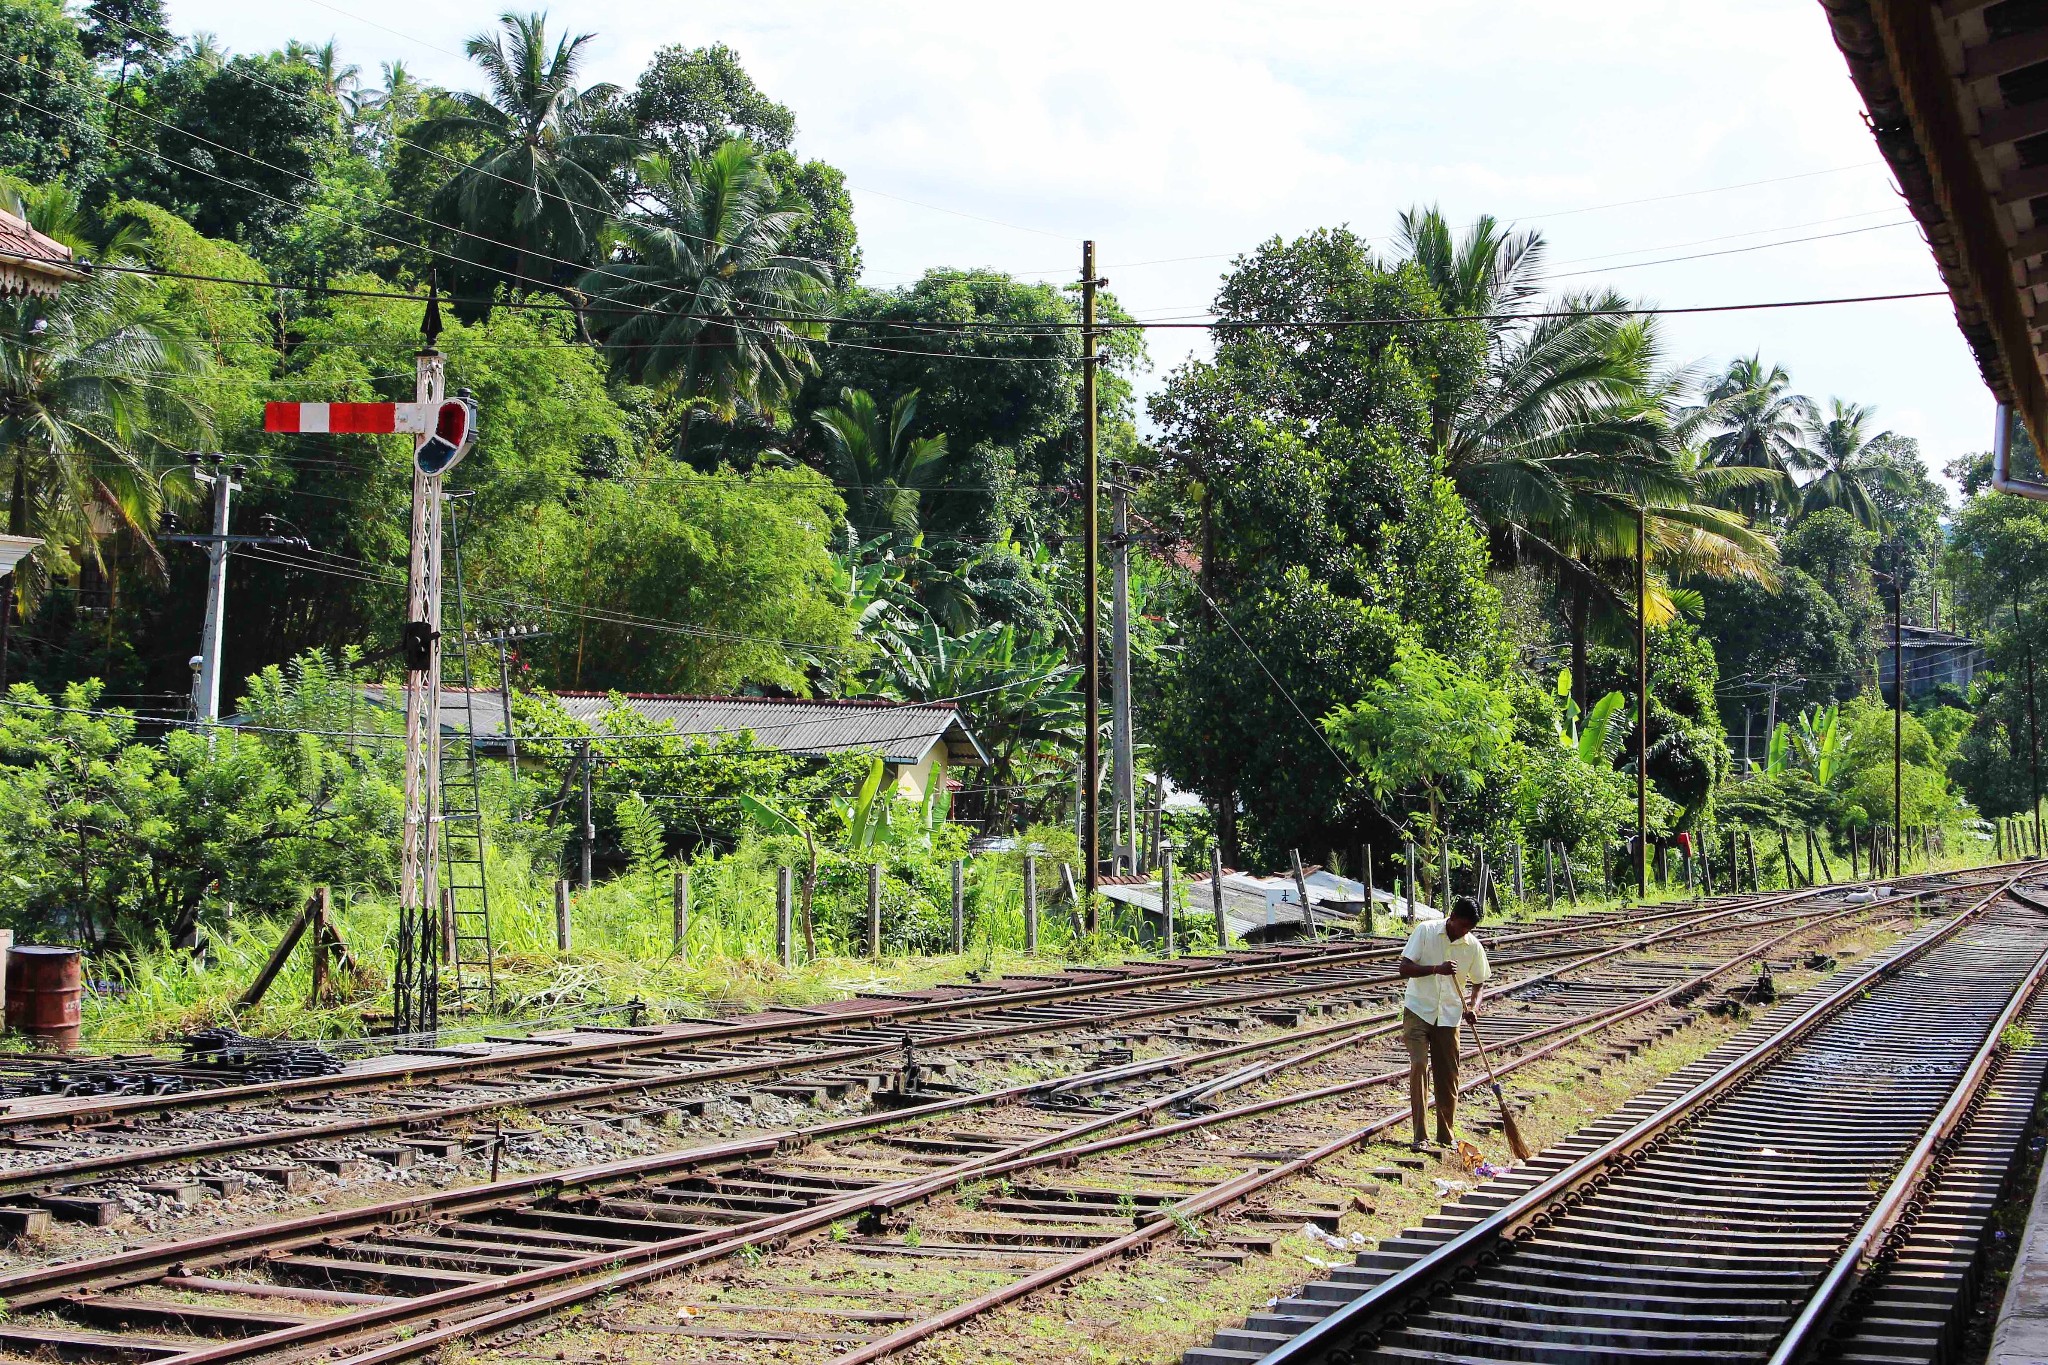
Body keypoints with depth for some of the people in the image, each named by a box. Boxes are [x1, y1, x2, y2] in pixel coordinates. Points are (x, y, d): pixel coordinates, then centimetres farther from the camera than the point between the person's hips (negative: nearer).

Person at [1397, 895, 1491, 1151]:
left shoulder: (1473, 946, -2)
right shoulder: (1426, 931, -9)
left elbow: (1479, 983, 9)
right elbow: (1405, 968, -10)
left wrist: (1474, 1004, -13)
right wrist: (1436, 969, -26)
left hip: (1449, 1016, 3)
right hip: (1418, 1010, -3)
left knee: (1448, 1077, 5)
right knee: (1419, 1065, -16)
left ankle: (1446, 1136, 20)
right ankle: (1419, 1136, -14)